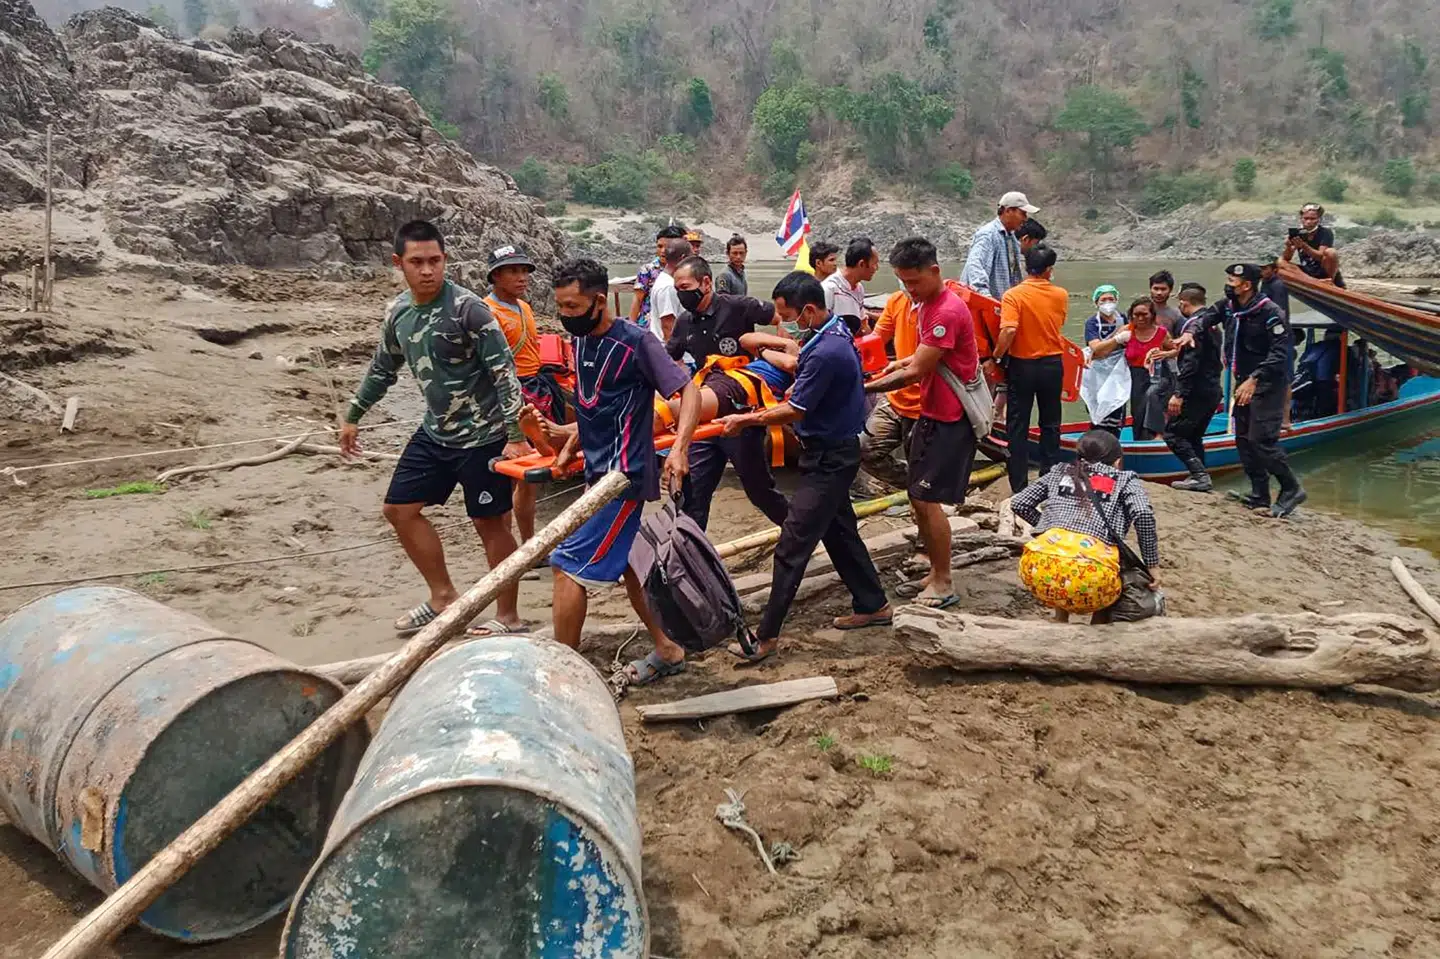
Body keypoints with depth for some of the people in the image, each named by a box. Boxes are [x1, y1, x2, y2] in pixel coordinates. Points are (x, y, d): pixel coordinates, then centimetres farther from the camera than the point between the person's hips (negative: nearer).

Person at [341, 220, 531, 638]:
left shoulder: (467, 308, -18)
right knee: (399, 509, 12)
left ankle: (508, 617, 17)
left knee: (490, 523, 1)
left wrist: (516, 435, -25)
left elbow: (504, 371, -19)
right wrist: (353, 416, 26)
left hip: (482, 435, -7)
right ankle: (443, 597, 27)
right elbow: (382, 368, 19)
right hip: (435, 431, 8)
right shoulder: (398, 311, 3)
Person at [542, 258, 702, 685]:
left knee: (568, 565, -9)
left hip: (625, 474, -9)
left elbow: (689, 392, -16)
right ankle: (667, 650, 31)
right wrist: (571, 444, 11)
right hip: (600, 471, 9)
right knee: (624, 564, 17)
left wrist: (679, 448, -29)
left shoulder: (635, 342, -16)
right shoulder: (581, 341, 8)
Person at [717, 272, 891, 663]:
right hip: (834, 452, 10)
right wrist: (767, 412, 11)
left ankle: (766, 635, -1)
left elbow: (795, 411, -20)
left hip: (828, 458, -10)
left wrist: (747, 421, -8)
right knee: (839, 531, 22)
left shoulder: (825, 352, -27)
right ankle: (873, 605, 34)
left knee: (792, 547, -6)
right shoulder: (836, 330, 4)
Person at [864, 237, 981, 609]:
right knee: (919, 497, 13)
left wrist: (865, 388, -18)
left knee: (927, 499, -8)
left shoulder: (948, 312, -22)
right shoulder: (926, 304, 10)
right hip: (933, 413, 10)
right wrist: (902, 362, 5)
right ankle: (936, 572, 25)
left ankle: (943, 585, 2)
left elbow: (915, 372, -23)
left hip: (952, 419, -10)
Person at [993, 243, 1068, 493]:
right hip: (1052, 364, 3)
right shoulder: (1061, 295, -2)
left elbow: (1009, 331, -25)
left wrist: (996, 356, -12)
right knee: (1050, 425, 14)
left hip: (1022, 365, -3)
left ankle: (1019, 486, 6)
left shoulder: (1013, 295, -14)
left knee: (1018, 426, 5)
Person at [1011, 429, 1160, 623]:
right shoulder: (1125, 480, 20)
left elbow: (1019, 503, 25)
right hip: (1090, 577, -3)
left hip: (1040, 567, 3)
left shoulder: (1061, 471, 28)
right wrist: (1152, 566, 9)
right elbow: (1144, 515, 2)